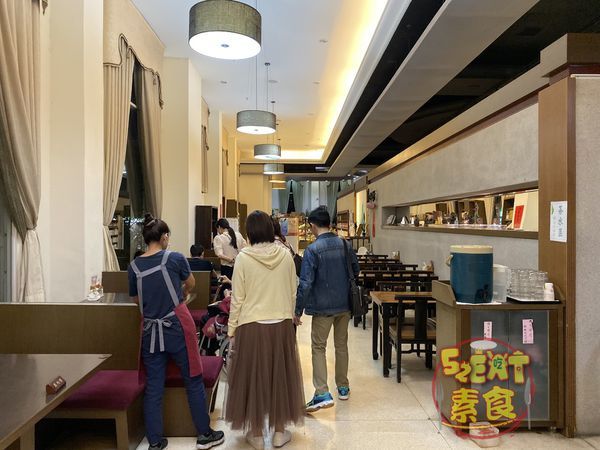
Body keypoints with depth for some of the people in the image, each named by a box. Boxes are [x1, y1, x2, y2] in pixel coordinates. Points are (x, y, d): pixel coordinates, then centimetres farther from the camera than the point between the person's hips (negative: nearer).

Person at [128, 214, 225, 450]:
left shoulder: (134, 266, -1)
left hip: (150, 330, 4)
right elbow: (190, 284, 9)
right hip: (177, 326, -3)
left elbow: (136, 299, 12)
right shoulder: (175, 258, -9)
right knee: (193, 380, 9)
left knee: (153, 386, 12)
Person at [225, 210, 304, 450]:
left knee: (254, 377, 12)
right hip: (281, 325, 3)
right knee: (280, 376, 15)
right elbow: (293, 293, 4)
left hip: (252, 326, -2)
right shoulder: (285, 255, -3)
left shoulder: (243, 258, -11)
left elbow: (237, 299, -8)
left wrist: (231, 331, 2)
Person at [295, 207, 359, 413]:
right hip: (344, 304, 5)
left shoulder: (312, 250, -15)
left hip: (322, 306, -5)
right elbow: (356, 271, 11)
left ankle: (322, 394, -4)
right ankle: (343, 387, 29)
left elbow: (305, 283, -18)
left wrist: (298, 310, -11)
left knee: (318, 348, 4)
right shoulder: (345, 245, 1)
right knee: (341, 345, 18)